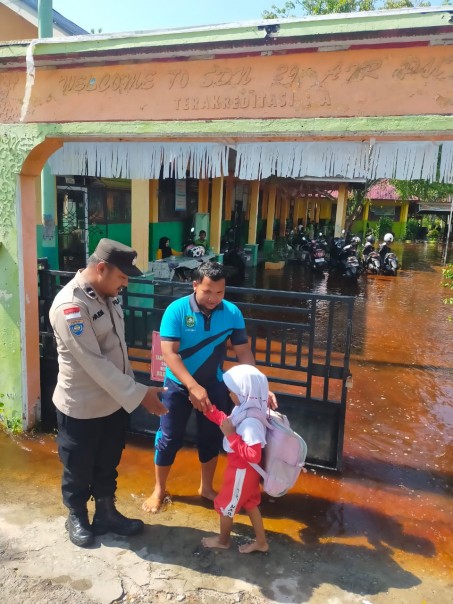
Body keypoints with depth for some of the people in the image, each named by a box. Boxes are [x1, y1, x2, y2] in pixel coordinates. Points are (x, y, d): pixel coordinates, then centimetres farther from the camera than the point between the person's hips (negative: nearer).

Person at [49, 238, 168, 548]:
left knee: (108, 464, 23)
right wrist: (139, 394, -26)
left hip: (114, 401, 7)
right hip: (81, 408, -7)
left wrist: (130, 391, 14)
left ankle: (106, 513, 43)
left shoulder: (107, 294, -1)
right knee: (78, 468, 17)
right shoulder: (70, 306, -27)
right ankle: (77, 517, 41)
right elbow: (94, 363, -28)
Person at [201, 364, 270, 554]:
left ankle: (223, 540, 39)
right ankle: (261, 542, 38)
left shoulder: (251, 422, -35)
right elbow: (227, 421, 11)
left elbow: (253, 455, -36)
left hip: (242, 469, -9)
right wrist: (208, 408, 2)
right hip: (243, 468, 9)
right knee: (249, 503, 23)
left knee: (225, 504, 15)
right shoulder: (244, 410, -5)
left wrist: (231, 435, -33)